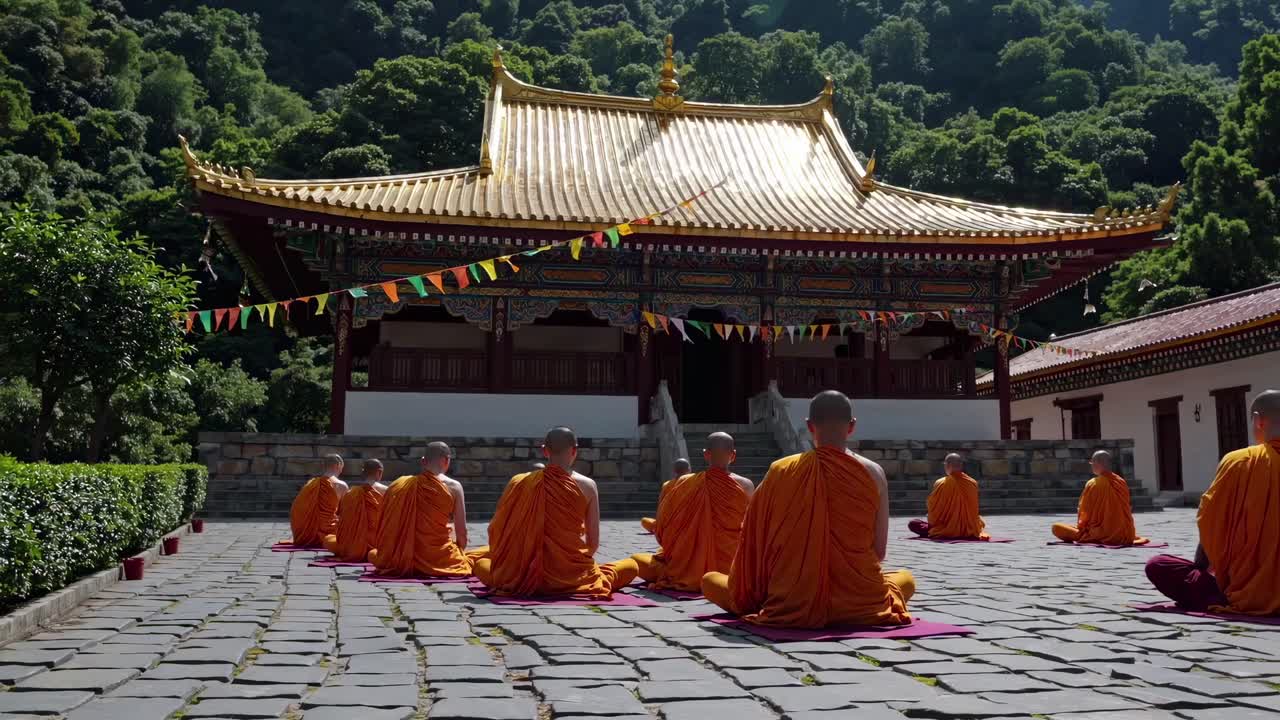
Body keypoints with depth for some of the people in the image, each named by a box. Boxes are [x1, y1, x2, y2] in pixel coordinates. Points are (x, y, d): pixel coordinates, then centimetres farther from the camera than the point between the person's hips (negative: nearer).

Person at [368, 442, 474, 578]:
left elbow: (385, 528, 9)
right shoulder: (453, 486, -7)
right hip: (438, 560, -4)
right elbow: (461, 532, -4)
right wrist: (458, 553, 16)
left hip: (400, 563, 4)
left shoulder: (398, 485, 3)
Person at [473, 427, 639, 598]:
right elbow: (594, 542, -4)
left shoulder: (520, 482, -3)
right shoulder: (587, 485, -7)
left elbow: (496, 531, 0)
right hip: (573, 578, -2)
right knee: (631, 565, 18)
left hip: (527, 578, 2)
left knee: (481, 563, 29)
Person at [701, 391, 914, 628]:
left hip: (789, 607, -1)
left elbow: (758, 547, -1)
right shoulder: (873, 473, -5)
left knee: (710, 580, 19)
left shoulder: (780, 471, -5)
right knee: (906, 579, 32)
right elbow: (879, 552, -1)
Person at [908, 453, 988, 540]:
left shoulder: (941, 484, -15)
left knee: (912, 524, 9)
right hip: (970, 531, 4)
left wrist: (931, 521, 15)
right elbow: (974, 510, 7)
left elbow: (934, 513, -6)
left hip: (946, 532, -3)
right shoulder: (973, 483, -5)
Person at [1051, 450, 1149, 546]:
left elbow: (1085, 513, -8)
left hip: (1101, 535, -7)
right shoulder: (1122, 482, 3)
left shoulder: (1093, 484, -13)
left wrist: (1081, 525, 12)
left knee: (1057, 527, -5)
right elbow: (1127, 510, 12)